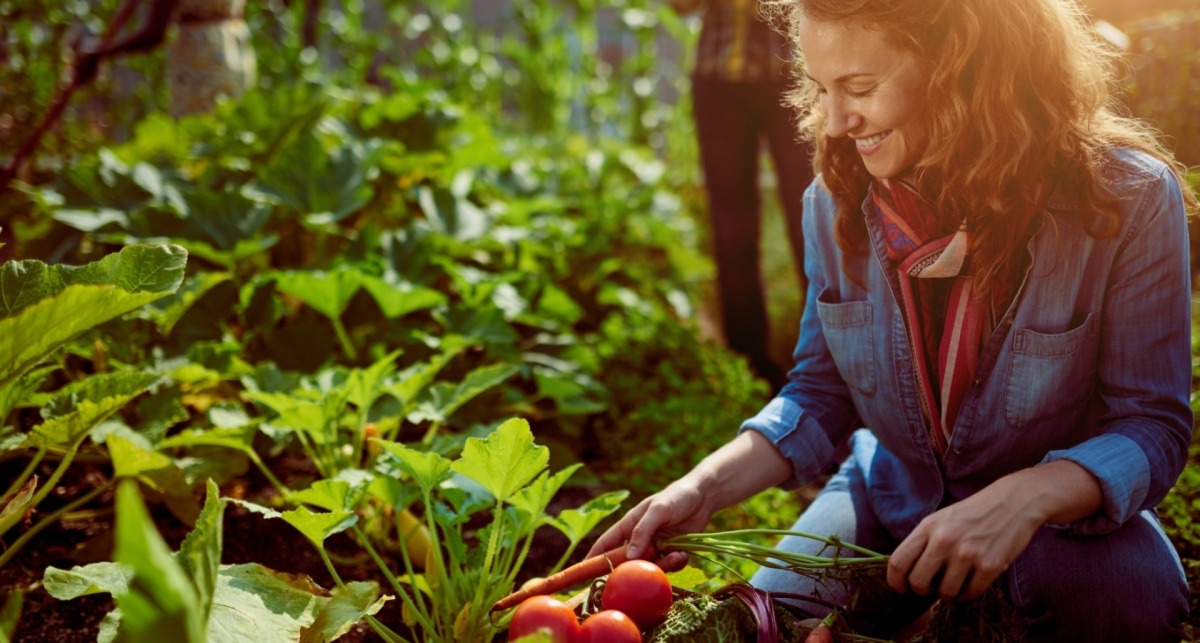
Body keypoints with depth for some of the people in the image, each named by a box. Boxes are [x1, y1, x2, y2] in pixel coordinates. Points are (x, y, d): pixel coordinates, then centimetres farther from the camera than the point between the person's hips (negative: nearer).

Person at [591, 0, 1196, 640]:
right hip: (891, 491, 3)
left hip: (1061, 503, -2)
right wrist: (702, 488, -19)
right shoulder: (836, 202, -10)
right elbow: (819, 394, -3)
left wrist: (1023, 499, -40)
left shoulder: (1129, 199, -22)